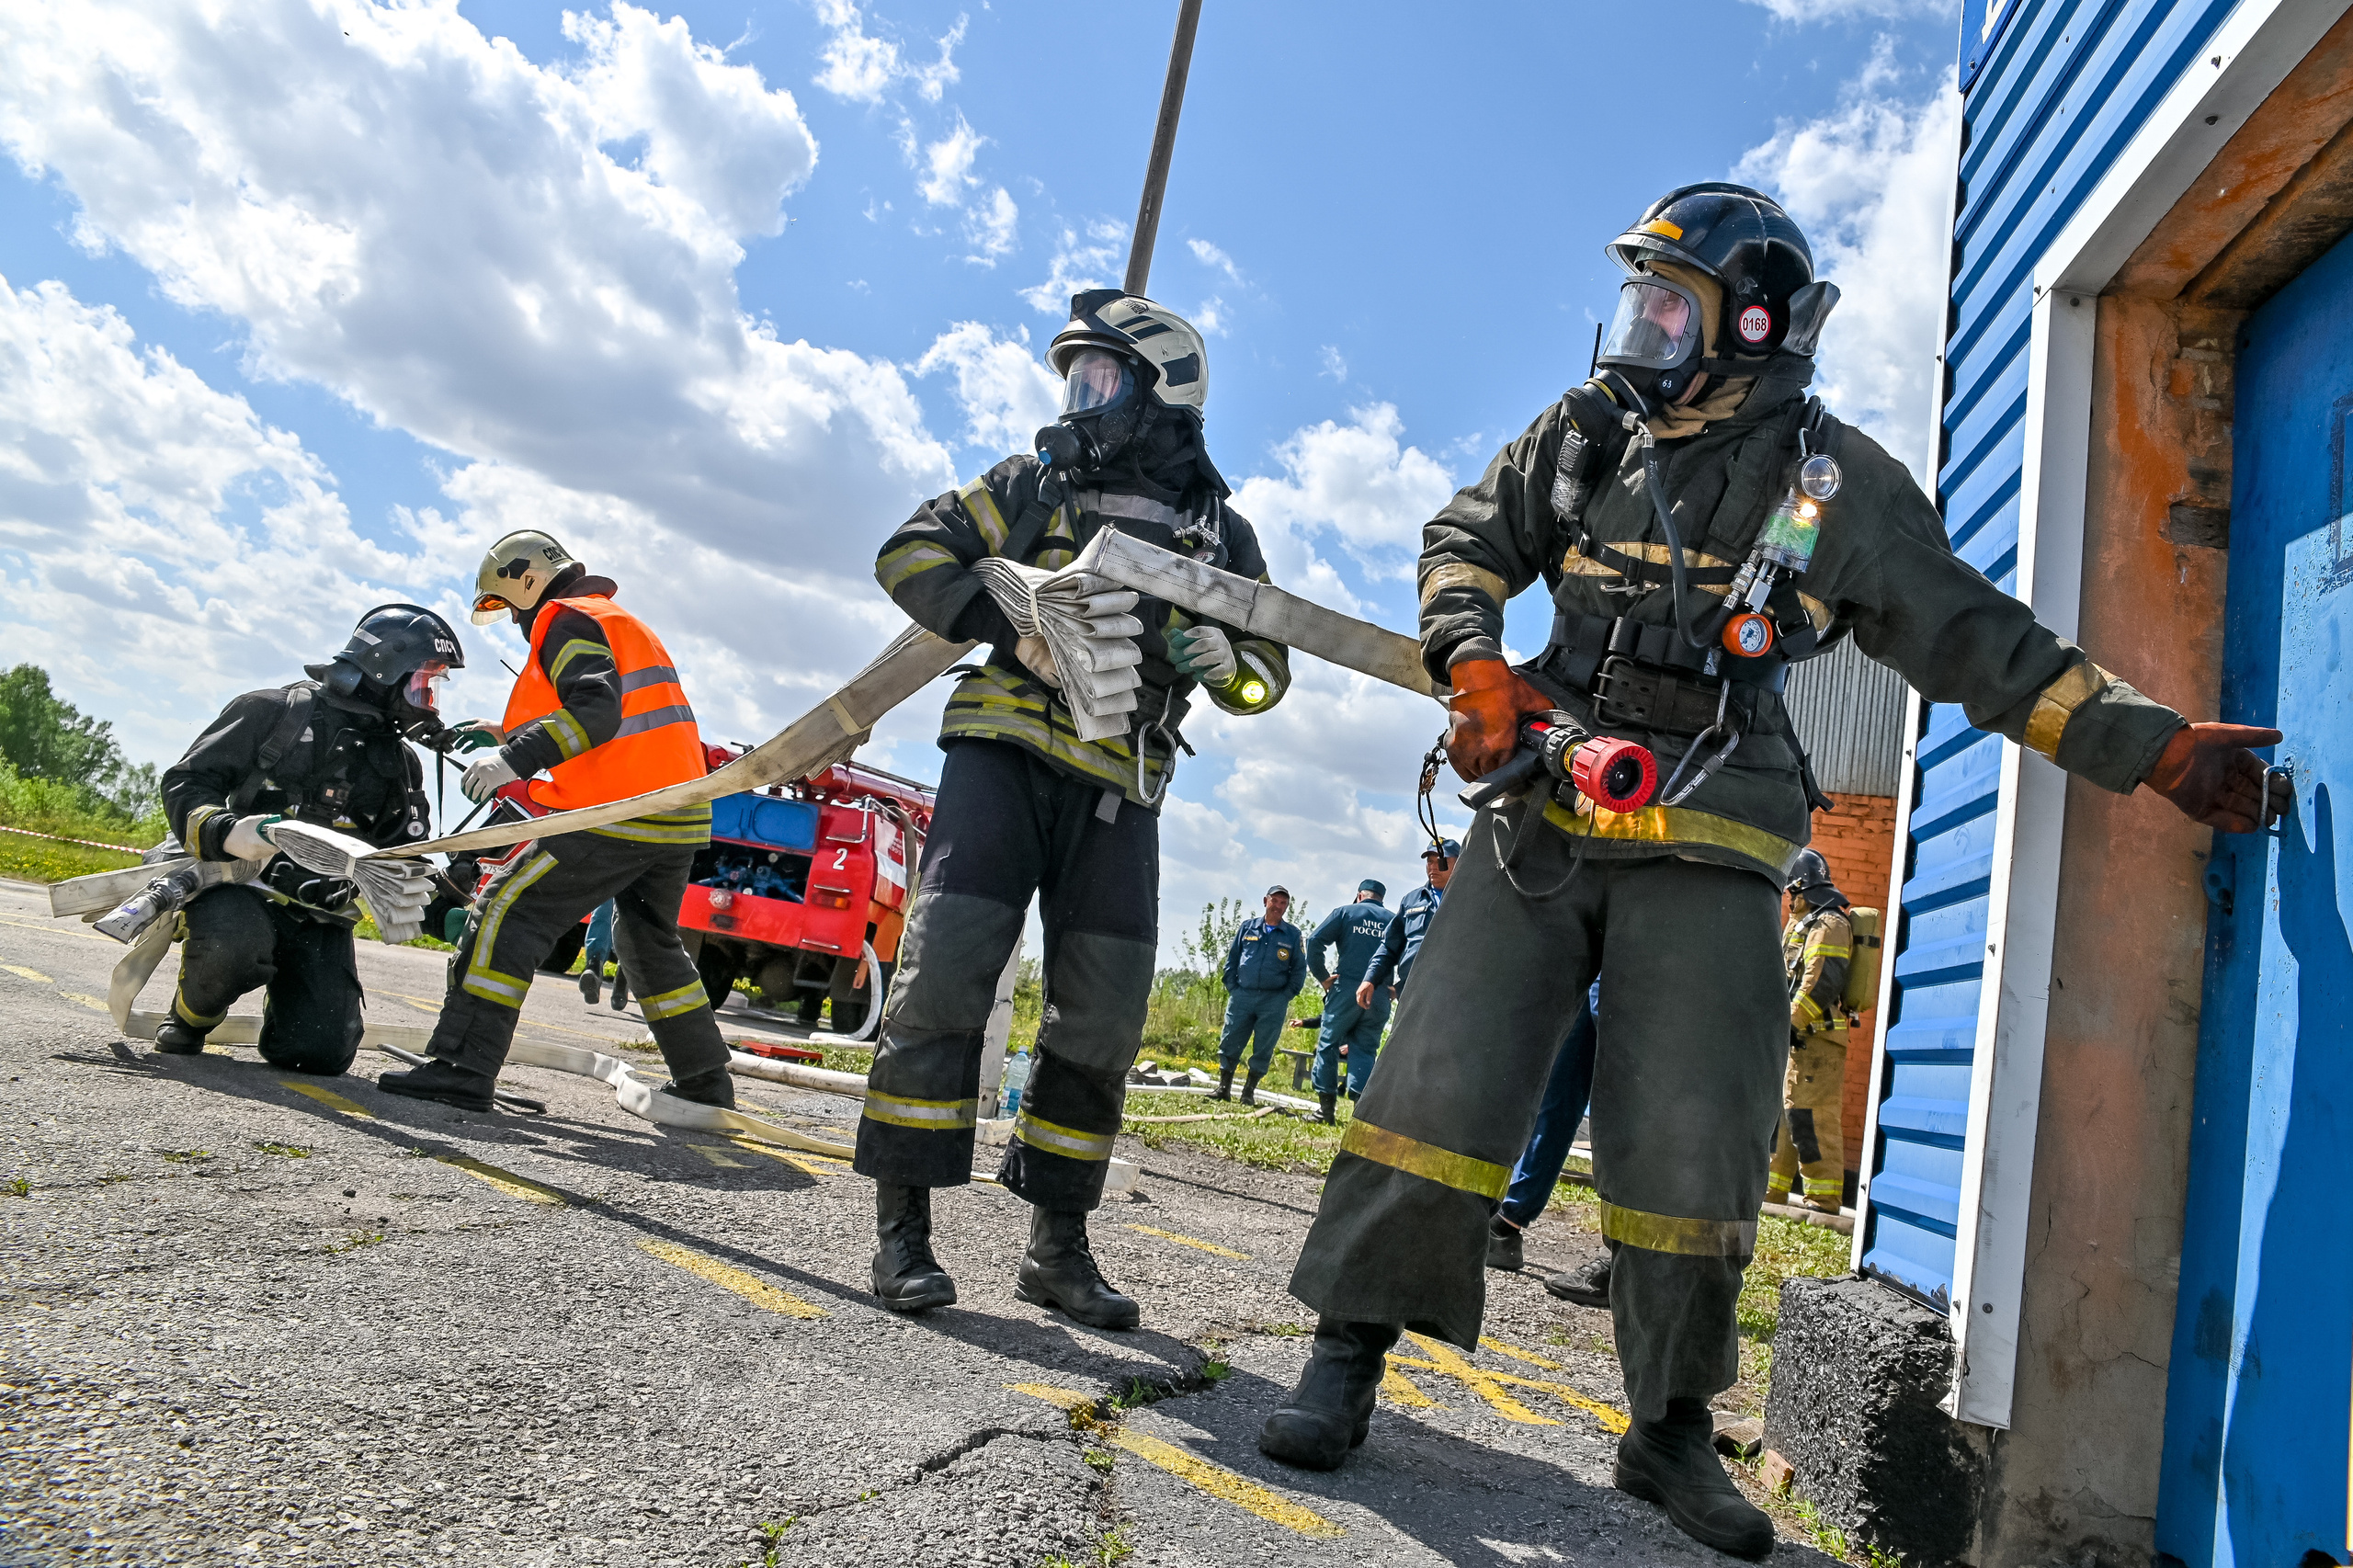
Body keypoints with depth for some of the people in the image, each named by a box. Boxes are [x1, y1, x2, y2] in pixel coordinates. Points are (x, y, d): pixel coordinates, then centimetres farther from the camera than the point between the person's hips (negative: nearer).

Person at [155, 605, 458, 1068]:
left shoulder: (400, 764, 17)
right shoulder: (272, 711, 1)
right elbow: (185, 781, -1)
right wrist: (226, 832, -22)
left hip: (321, 919, 4)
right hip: (240, 884, -3)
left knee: (321, 1052, -16)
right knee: (231, 944, -40)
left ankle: (288, 994, 22)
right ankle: (189, 1017, -3)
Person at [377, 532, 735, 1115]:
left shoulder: (567, 620, -2)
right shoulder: (626, 625, 27)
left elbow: (597, 712, -19)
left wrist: (516, 757, -24)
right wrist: (512, 735, 24)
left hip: (615, 817, -10)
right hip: (680, 820, 10)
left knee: (508, 911, -5)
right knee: (651, 942, 22)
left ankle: (462, 1067, -9)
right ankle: (705, 1084, 26)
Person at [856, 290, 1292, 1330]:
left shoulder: (1222, 538, 14)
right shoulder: (1032, 483, 13)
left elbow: (1266, 672, 13)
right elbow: (911, 551, 5)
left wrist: (1219, 659, -12)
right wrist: (1013, 630, -11)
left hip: (1116, 795, 2)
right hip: (1002, 756, -1)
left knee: (1103, 1019, 0)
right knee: (945, 971, -13)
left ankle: (1057, 1246, 13)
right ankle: (902, 1226, -2)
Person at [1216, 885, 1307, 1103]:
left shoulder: (1293, 935, 6)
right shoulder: (1248, 927, 9)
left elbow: (1299, 969, 8)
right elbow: (1232, 958, 13)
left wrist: (1286, 995, -1)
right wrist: (1231, 986, 4)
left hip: (1273, 1001, -1)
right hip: (1242, 996, 1)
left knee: (1263, 1050, 1)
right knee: (1229, 1043, -1)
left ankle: (1249, 1091, 11)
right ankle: (1223, 1088, 9)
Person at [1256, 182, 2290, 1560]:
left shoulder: (1838, 482, 7)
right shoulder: (1585, 434, 14)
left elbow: (1982, 644, 7)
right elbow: (1470, 538, 16)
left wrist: (2157, 748, 0)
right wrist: (1475, 665, -4)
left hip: (1708, 854, -1)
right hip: (1543, 813, 2)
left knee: (1693, 1150, 0)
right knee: (1447, 1081, -5)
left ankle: (1671, 1431, 19)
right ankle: (1350, 1359, 7)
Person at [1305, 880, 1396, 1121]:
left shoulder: (1345, 912, 8)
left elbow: (1315, 941, -3)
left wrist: (1323, 976, 2)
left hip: (1346, 989, -2)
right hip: (1380, 996, 2)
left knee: (1328, 1044, 8)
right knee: (1365, 1049, 7)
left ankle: (1326, 1108, 5)